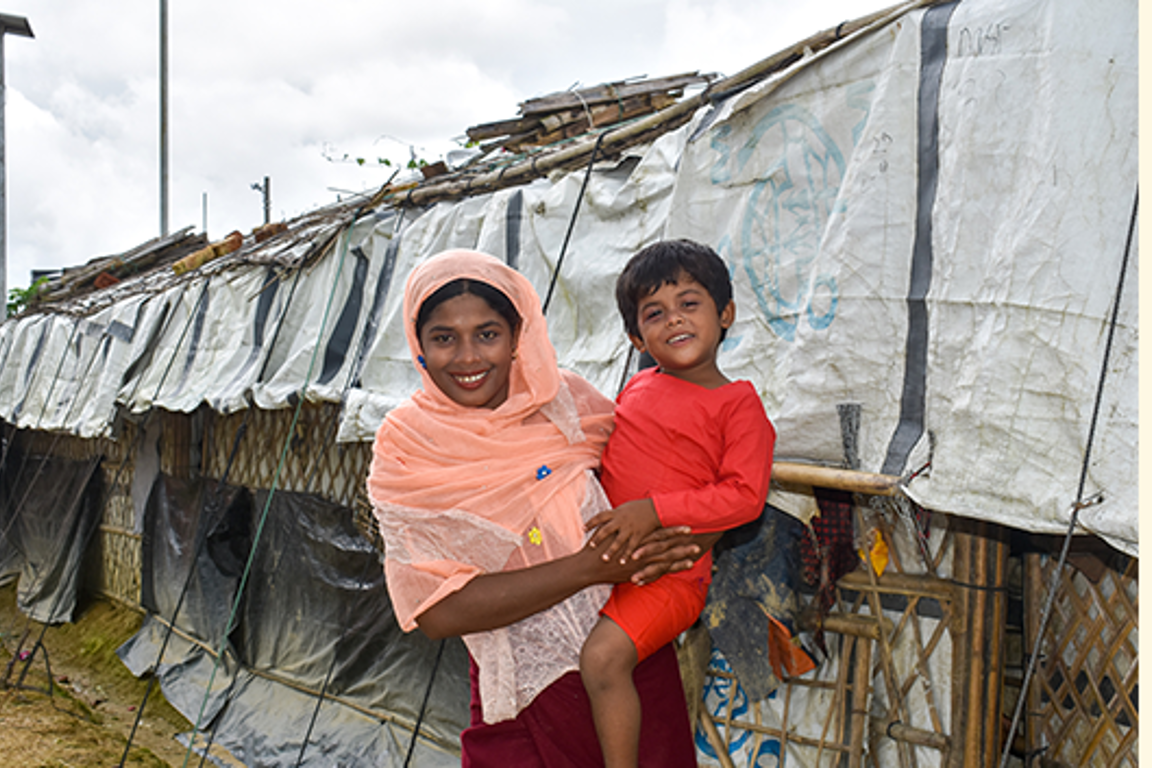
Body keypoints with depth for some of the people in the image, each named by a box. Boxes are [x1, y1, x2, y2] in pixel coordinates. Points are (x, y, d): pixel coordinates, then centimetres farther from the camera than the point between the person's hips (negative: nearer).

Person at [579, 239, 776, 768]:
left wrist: (653, 511, -24)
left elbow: (745, 494, -18)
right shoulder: (637, 387, 9)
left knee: (603, 655, -25)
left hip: (668, 570, -7)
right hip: (602, 555, 8)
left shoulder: (738, 404, -10)